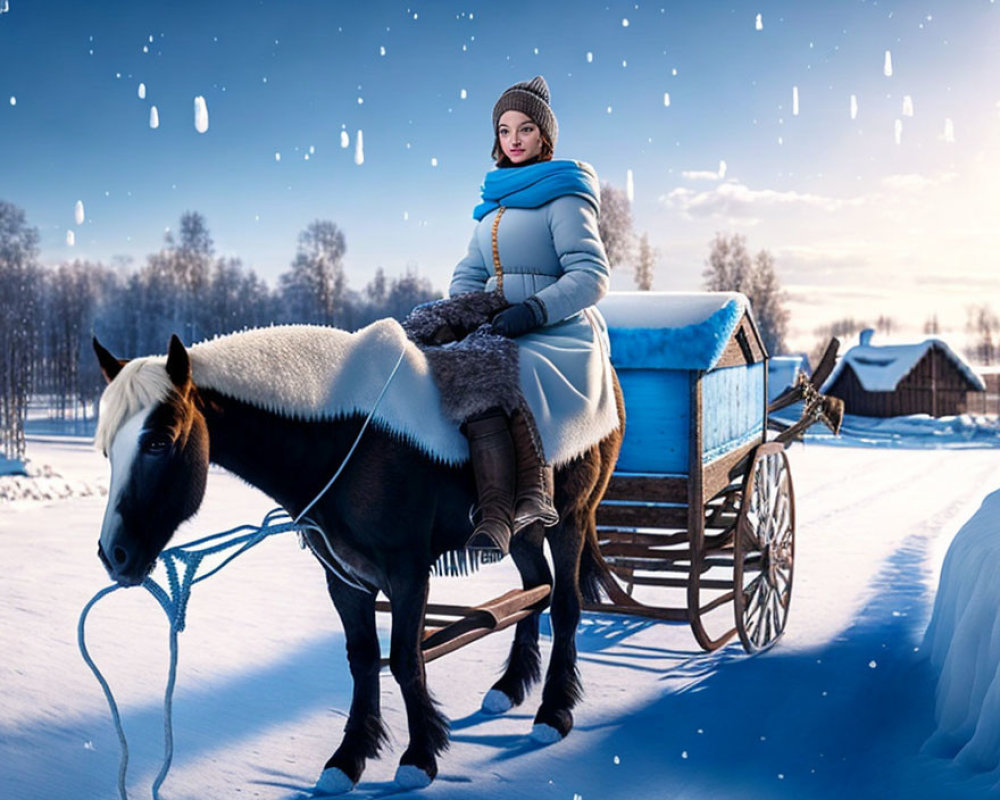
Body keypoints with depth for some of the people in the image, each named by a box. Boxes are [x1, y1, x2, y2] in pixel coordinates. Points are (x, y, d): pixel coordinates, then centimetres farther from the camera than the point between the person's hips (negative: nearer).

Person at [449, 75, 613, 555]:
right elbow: (470, 273, 24)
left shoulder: (563, 194, 2)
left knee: (514, 370, -39)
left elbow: (591, 276, -9)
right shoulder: (495, 200, 24)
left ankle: (535, 491, -33)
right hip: (499, 331, 5)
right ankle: (493, 519, -40)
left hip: (562, 334, -5)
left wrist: (534, 310, -23)